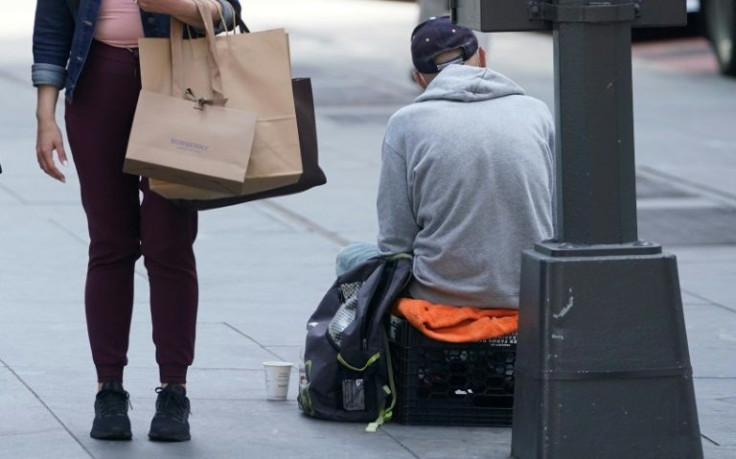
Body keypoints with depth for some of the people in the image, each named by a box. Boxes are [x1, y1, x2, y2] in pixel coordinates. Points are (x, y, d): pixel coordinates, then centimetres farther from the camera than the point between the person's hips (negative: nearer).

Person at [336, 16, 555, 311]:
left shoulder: (406, 124, -5)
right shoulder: (536, 112, 3)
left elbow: (396, 244, -5)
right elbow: (553, 221, 9)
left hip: (446, 294, -3)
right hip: (533, 295, 3)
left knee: (350, 259, 26)